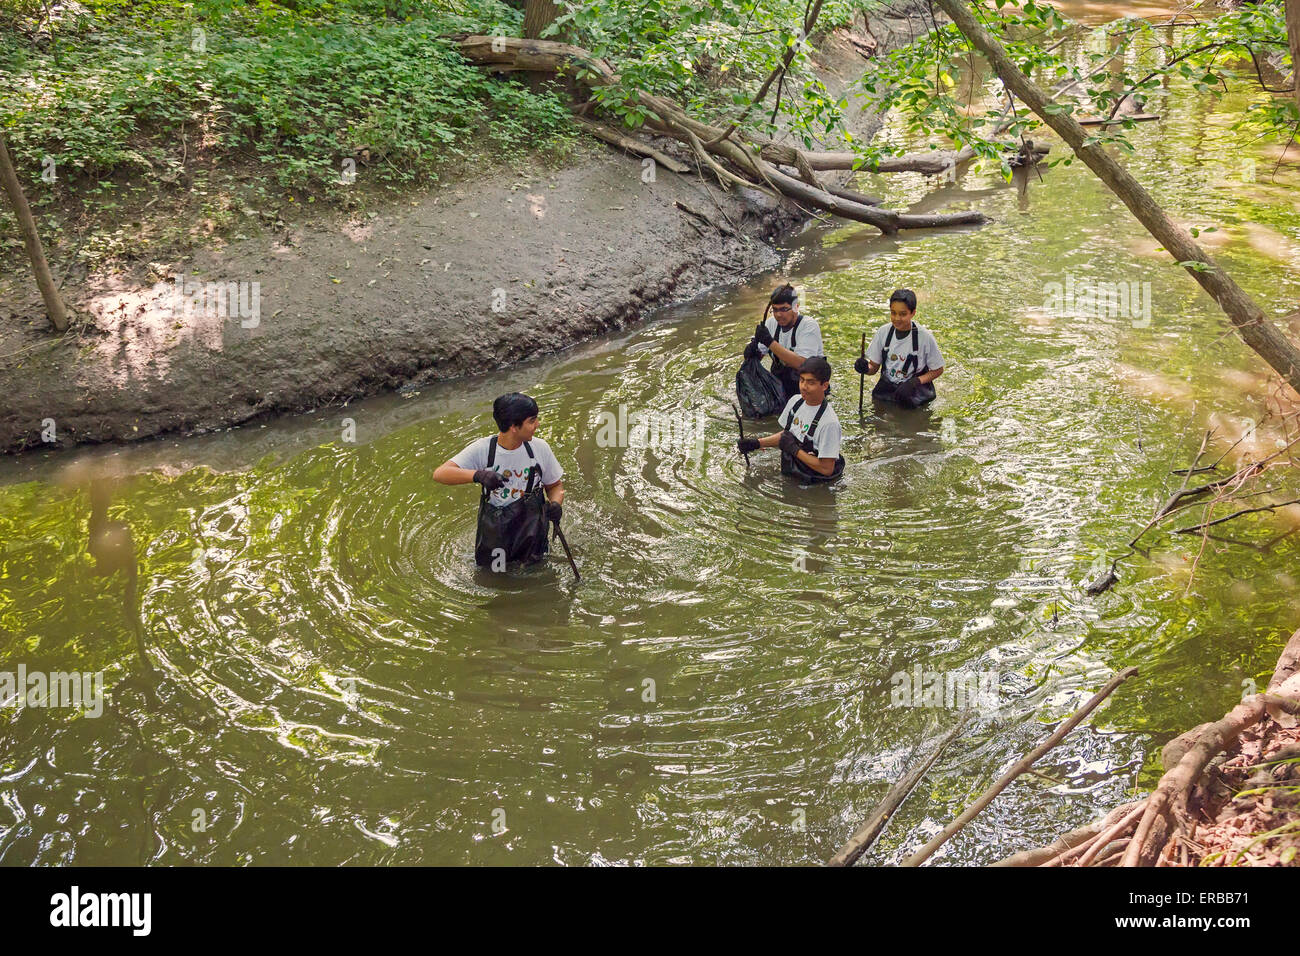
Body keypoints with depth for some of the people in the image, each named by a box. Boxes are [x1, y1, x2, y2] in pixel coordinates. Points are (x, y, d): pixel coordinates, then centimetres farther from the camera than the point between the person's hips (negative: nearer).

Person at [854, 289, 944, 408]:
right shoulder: (883, 333, -1)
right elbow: (874, 367, 7)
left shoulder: (925, 337, -10)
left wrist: (916, 382, -15)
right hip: (887, 388, 2)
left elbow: (938, 370, 1)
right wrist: (865, 368, -17)